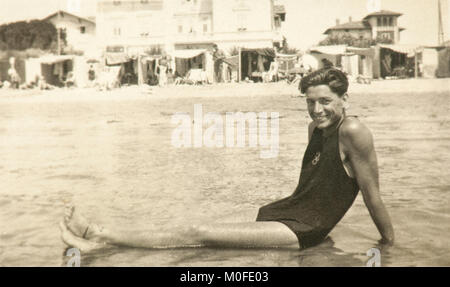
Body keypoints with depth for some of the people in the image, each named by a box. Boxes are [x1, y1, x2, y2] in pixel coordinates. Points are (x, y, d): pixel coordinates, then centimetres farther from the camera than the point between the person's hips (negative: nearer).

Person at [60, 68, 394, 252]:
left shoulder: (353, 131, -18)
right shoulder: (316, 127, 7)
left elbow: (373, 195, -13)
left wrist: (390, 242, -5)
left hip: (305, 231, -7)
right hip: (284, 209, 7)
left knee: (198, 234, -12)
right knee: (201, 229, 0)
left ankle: (103, 236, -4)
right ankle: (102, 236, 2)